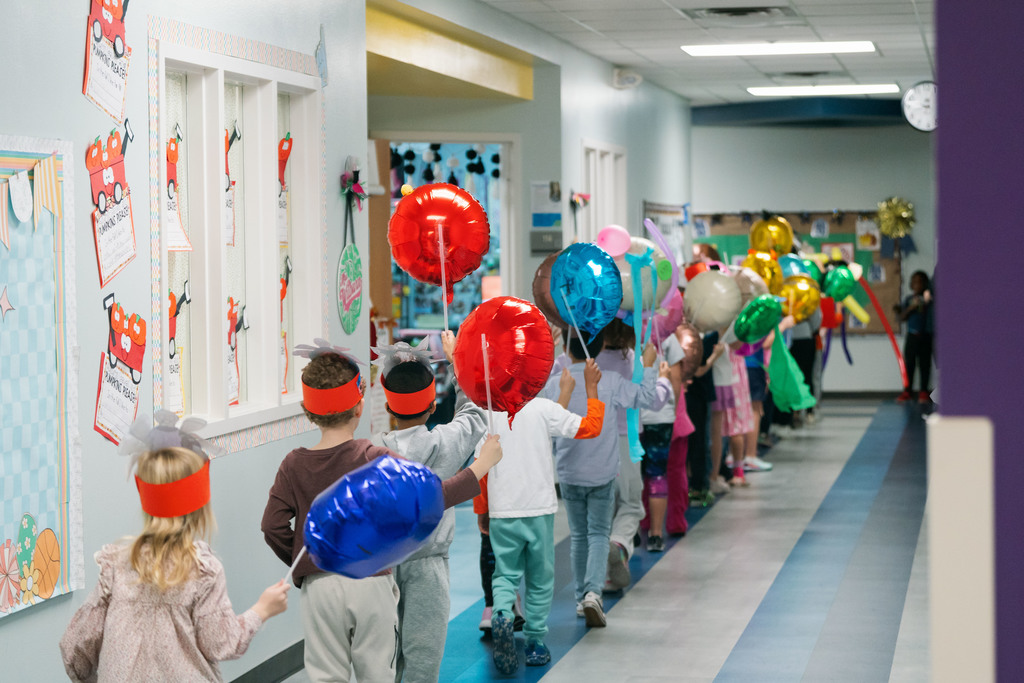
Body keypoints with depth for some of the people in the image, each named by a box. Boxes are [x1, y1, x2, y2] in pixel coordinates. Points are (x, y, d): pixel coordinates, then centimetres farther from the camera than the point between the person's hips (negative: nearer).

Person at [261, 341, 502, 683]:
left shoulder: (293, 466, -3)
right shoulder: (376, 461, -9)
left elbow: (274, 527, -7)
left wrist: (300, 562, 11)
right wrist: (482, 465, -4)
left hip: (319, 587, 1)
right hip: (371, 583, -1)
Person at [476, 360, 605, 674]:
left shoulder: (488, 413, -1)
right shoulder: (543, 408, -8)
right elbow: (590, 426, -1)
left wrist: (481, 510, 15)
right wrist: (591, 387, 9)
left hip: (501, 511, 1)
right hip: (539, 509, -1)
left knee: (505, 574, 9)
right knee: (540, 579, 13)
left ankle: (502, 616, -20)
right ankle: (535, 643, 15)